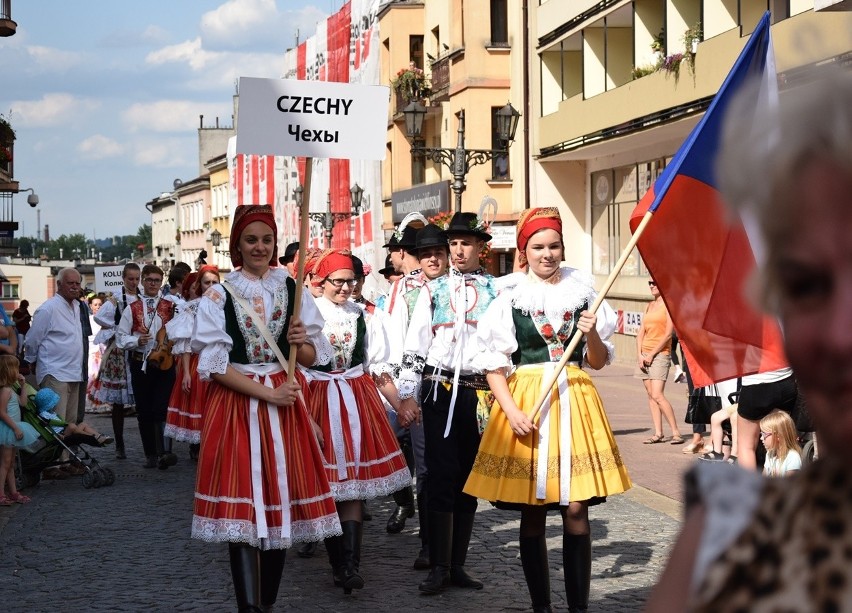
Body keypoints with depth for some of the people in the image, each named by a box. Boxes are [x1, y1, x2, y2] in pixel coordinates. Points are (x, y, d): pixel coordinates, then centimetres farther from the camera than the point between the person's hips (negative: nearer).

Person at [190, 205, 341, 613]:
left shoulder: (293, 290, 8)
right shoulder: (218, 296, 1)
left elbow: (316, 355, 8)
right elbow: (214, 364, -7)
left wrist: (301, 344, -15)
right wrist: (268, 393, -13)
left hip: (286, 403, 2)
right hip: (236, 404, -2)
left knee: (281, 500, 4)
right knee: (242, 507, -6)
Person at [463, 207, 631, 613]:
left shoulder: (583, 293, 7)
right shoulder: (509, 300, 2)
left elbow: (599, 362, 10)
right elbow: (493, 365, 0)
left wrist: (592, 335, -10)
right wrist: (511, 411, -13)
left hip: (574, 401, 1)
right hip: (525, 401, -1)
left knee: (576, 511, -2)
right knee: (532, 514, 3)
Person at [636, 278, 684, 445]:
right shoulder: (650, 306, 16)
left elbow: (668, 334, -12)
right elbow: (641, 332, 13)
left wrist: (651, 354, -12)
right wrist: (640, 355, 0)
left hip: (660, 354, -7)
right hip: (645, 355, 7)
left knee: (657, 395, -16)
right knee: (650, 395, 4)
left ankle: (676, 432, -11)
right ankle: (658, 434, 6)